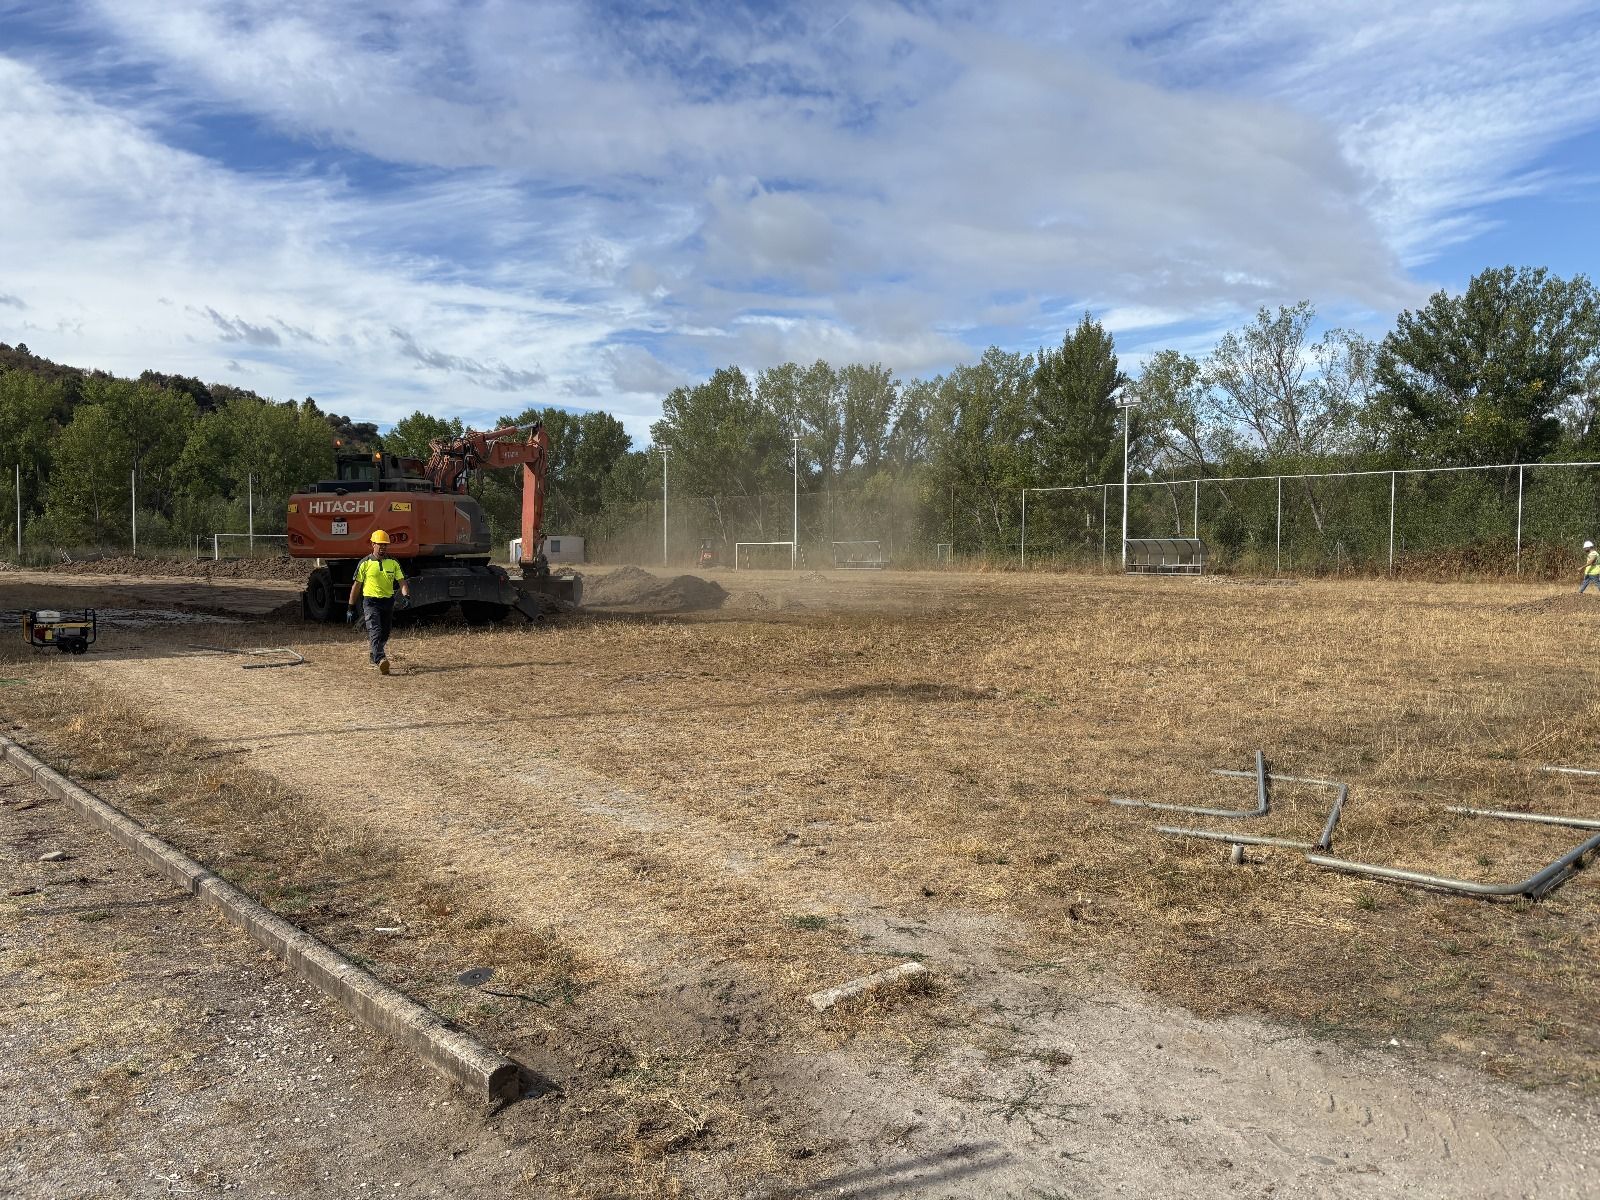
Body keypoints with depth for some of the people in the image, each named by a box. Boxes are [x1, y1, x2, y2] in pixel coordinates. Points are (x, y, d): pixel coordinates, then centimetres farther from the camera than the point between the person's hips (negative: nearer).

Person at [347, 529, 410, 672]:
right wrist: (351, 607, 3)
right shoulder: (365, 563, -1)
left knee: (384, 634, 13)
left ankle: (374, 658, 33)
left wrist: (406, 595, -21)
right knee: (375, 632, -18)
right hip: (371, 602, -4)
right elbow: (356, 585, 4)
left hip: (388, 601, 4)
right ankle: (380, 660, -33)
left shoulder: (394, 563, 7)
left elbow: (402, 581, 1)